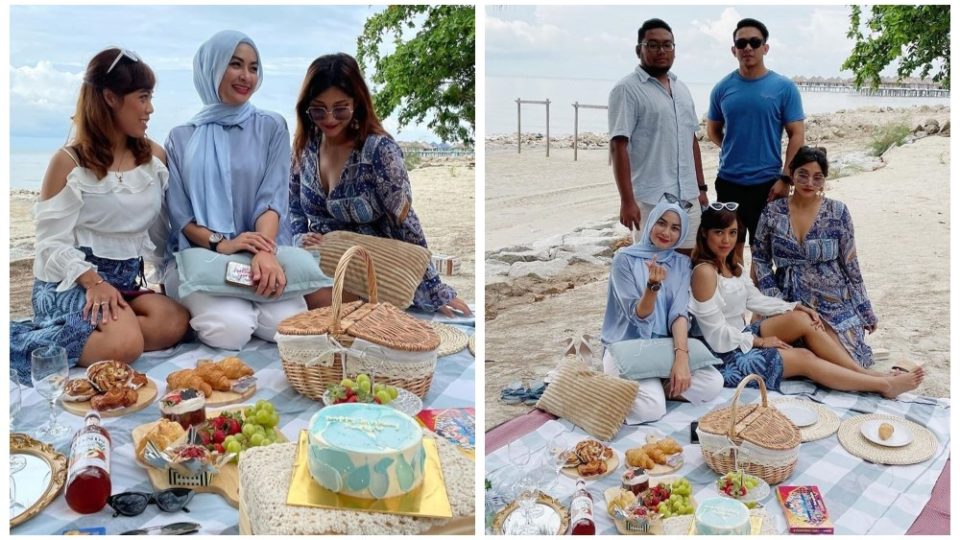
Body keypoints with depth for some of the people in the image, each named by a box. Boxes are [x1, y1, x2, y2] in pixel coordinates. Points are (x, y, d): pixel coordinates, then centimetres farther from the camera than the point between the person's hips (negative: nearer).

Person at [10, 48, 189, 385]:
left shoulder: (154, 156, 8)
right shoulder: (69, 162, -5)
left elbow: (158, 230, 11)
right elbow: (52, 242, -9)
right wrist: (95, 282, -25)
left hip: (125, 283, 6)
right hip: (69, 282, -5)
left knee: (174, 322, -27)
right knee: (124, 344, -33)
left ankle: (55, 336, -17)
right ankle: (18, 344, -13)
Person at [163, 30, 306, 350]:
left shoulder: (271, 127, 7)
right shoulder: (181, 138, 9)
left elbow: (272, 199, -5)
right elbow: (179, 214, 3)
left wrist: (265, 253, -24)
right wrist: (220, 243, -18)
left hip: (261, 252, 1)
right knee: (232, 329, -29)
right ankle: (201, 307, 6)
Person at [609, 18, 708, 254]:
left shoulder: (682, 89, 15)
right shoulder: (627, 90, -8)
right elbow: (619, 147, -14)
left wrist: (701, 187, 16)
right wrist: (627, 200, -20)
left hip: (688, 197, 7)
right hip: (650, 200, -7)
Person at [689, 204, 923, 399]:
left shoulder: (731, 264, 9)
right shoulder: (705, 272, -21)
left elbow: (755, 299, 11)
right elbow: (717, 334, -21)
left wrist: (796, 307, -2)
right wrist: (759, 341, -12)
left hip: (742, 336, 9)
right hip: (727, 355, -9)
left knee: (802, 319, -6)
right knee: (805, 358, -12)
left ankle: (863, 372, -1)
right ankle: (884, 385, -4)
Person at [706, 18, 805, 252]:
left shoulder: (784, 87, -3)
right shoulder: (722, 88, 3)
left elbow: (796, 135, -4)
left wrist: (785, 178, -11)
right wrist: (733, 151, 1)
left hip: (768, 183, -2)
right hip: (728, 181, 2)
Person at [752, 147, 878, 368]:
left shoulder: (837, 212, -2)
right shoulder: (772, 212, 0)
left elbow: (850, 265, 2)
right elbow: (760, 259, 6)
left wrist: (866, 312, 4)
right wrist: (774, 297, -5)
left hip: (833, 300, -1)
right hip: (789, 300, 1)